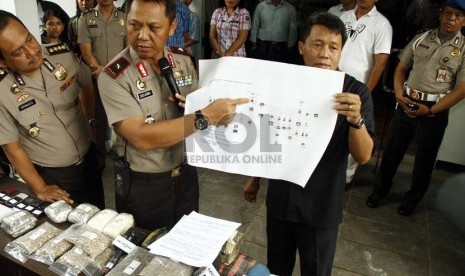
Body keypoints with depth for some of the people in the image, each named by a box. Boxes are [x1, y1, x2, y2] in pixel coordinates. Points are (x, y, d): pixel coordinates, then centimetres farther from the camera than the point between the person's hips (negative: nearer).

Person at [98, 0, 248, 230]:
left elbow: (204, 106, 6)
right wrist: (204, 117, -34)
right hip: (142, 186, -4)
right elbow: (142, 138, -29)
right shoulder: (114, 76, -20)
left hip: (185, 175, 5)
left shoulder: (184, 63, -3)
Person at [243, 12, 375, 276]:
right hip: (280, 199, 2)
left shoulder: (356, 92, -12)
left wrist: (356, 120, -35)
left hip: (322, 206, -1)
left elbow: (364, 156, -15)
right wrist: (255, 178, 13)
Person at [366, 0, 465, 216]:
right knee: (392, 150, 9)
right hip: (407, 104, 2)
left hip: (435, 111, -1)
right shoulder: (420, 39, 5)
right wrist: (399, 95, -6)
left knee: (425, 158, 11)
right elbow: (401, 69, 10)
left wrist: (430, 110, -14)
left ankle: (412, 198, 32)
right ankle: (380, 189, 29)